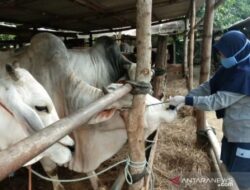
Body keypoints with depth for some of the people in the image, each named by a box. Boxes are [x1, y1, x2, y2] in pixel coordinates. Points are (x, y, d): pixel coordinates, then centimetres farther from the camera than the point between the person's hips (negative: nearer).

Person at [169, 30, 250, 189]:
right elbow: (208, 87, 1)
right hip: (233, 132, 9)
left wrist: (185, 100, -28)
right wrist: (183, 97, -10)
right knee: (228, 169, 24)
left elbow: (218, 101, -29)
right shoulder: (233, 68, 3)